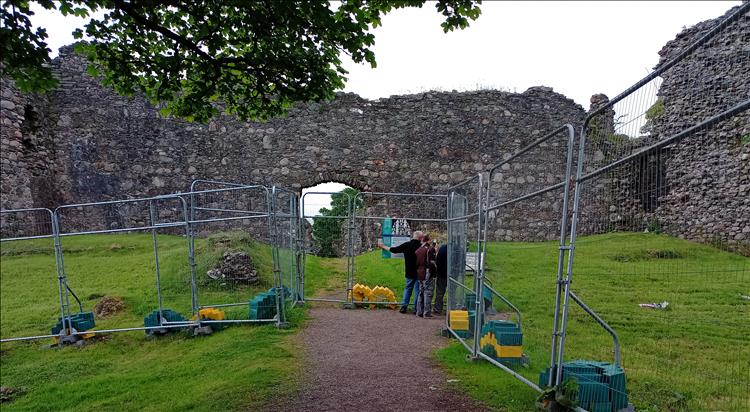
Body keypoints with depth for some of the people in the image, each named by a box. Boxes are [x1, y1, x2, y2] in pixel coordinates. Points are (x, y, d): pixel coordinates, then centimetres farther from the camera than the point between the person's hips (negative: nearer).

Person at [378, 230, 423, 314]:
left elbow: (393, 249, 6)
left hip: (409, 272, 4)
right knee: (417, 290, 3)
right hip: (419, 272, -3)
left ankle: (403, 307, 13)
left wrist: (383, 246, 20)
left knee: (407, 288, 15)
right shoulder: (421, 246, -12)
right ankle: (416, 309, 5)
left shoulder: (406, 245, -1)